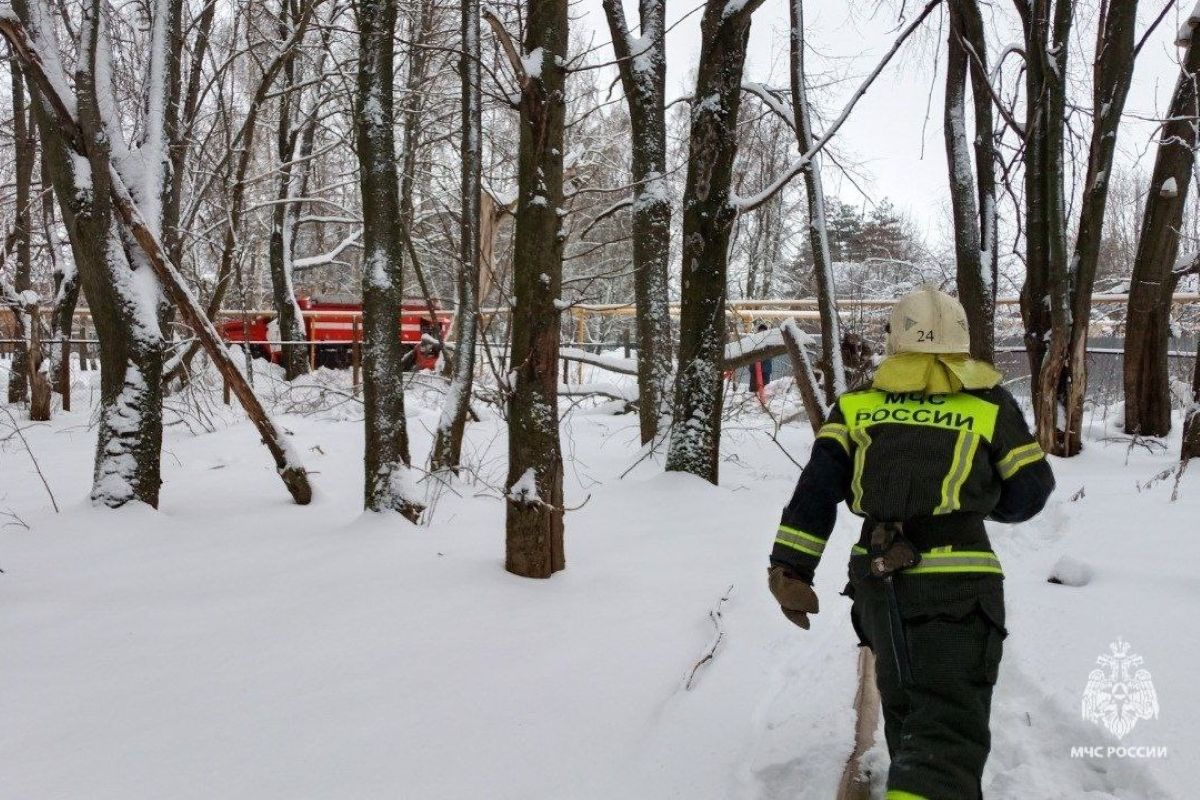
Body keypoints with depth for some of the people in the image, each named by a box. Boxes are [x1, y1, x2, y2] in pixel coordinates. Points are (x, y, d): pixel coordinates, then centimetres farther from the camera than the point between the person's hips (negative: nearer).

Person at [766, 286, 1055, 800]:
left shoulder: (857, 405, 9)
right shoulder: (989, 404, 5)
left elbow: (815, 491, 1)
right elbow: (1030, 490, 11)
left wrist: (790, 570, 4)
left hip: (878, 581, 4)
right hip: (956, 582, -3)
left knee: (905, 704, 24)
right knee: (950, 725, -6)